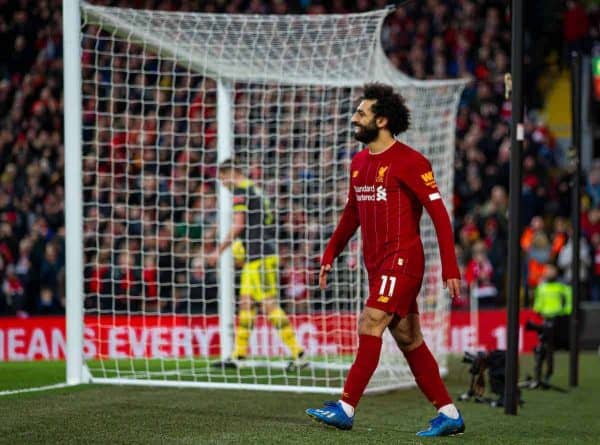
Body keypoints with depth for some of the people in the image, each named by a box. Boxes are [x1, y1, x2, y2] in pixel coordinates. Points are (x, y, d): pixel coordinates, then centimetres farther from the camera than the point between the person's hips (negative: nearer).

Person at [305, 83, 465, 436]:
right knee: (409, 341, 8)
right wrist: (330, 255, 18)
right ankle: (449, 414, 13)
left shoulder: (410, 162, -10)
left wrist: (450, 269, -16)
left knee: (370, 327, -15)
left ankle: (346, 409, -15)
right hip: (377, 265, 8)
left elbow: (439, 214, -12)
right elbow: (352, 214, 26)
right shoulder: (359, 163, 14)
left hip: (402, 261, -8)